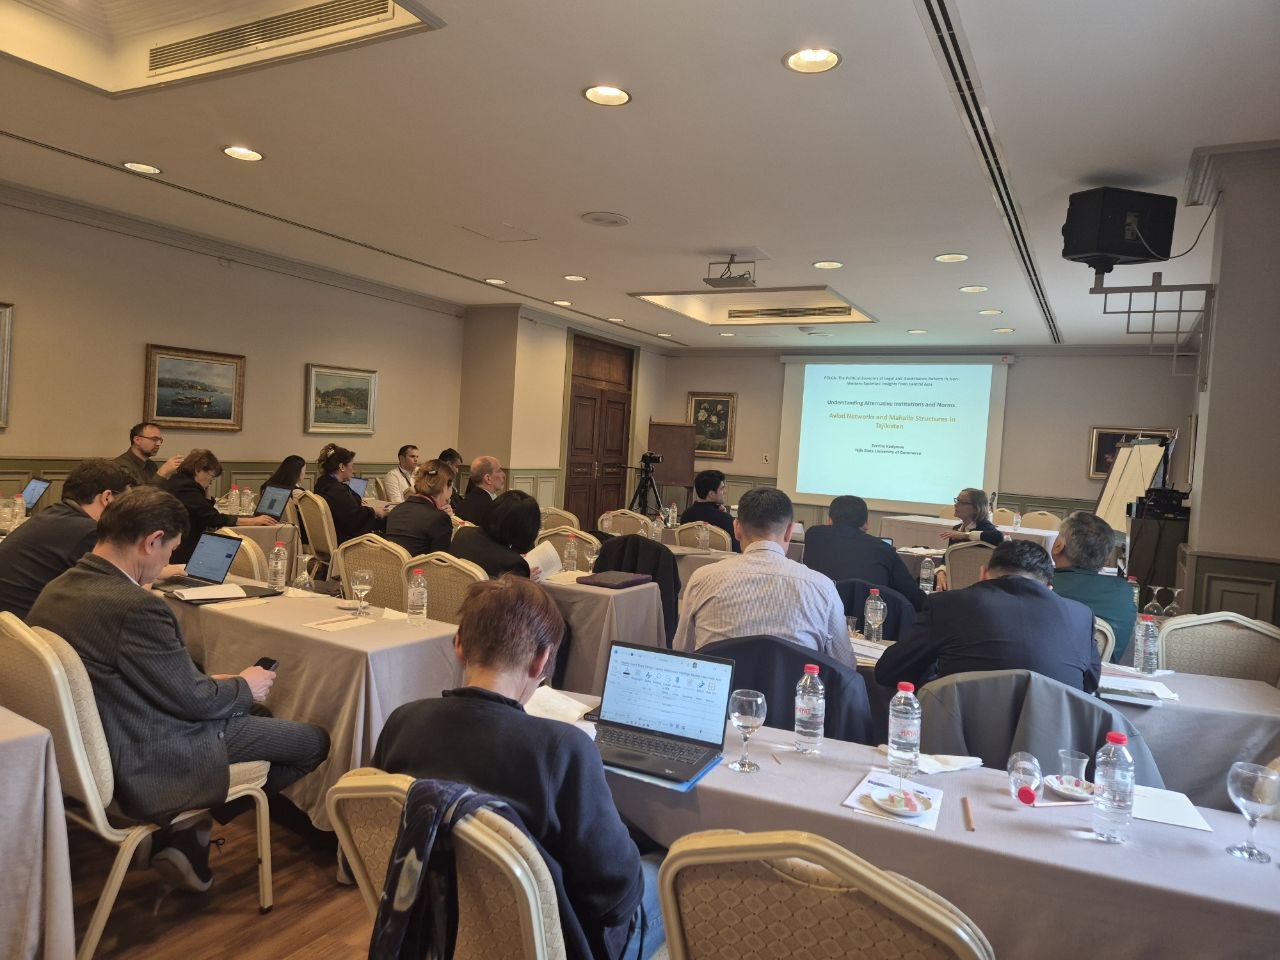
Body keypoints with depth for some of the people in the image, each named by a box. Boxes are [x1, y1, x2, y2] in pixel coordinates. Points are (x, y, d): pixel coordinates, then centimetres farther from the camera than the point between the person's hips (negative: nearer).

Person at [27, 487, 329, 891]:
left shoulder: (55, 591, -1)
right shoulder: (137, 607, -30)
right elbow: (193, 700, -20)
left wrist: (216, 685, 9)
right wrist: (245, 687, -1)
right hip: (150, 769, -9)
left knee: (246, 711, 27)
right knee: (315, 740, 1)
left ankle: (189, 830, 17)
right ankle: (190, 833, 12)